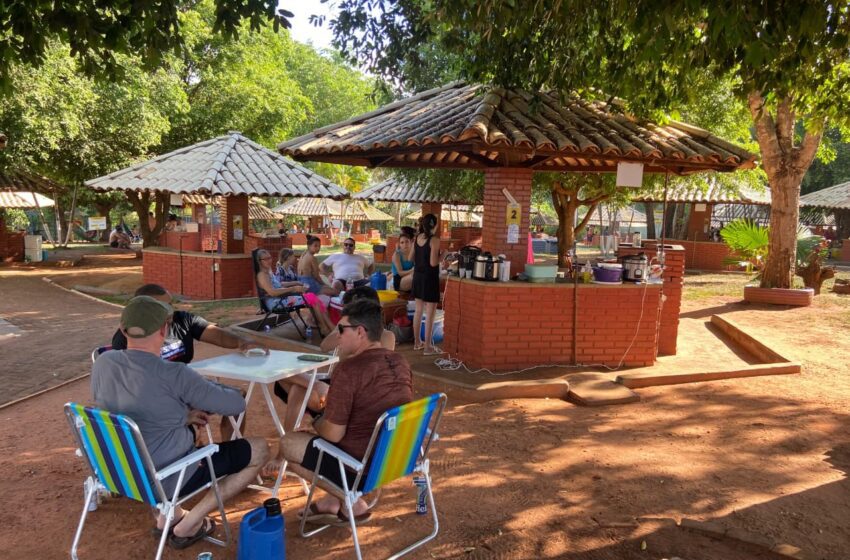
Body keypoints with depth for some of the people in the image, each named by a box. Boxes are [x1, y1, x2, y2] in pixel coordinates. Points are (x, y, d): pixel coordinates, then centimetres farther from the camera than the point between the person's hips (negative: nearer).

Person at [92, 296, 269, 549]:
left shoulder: (103, 362, -9)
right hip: (168, 478, -7)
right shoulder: (174, 375, -28)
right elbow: (236, 404, -17)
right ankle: (188, 525, 7)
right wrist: (205, 388, 3)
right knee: (259, 449, 4)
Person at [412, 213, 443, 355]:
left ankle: (417, 342, 25)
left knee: (419, 310, 16)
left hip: (418, 277, 7)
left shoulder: (417, 238, 5)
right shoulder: (434, 239, -16)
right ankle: (428, 347, 3)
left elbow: (411, 258, 12)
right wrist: (442, 255, -3)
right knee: (430, 314, -1)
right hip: (429, 278, -7)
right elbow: (433, 263, -20)